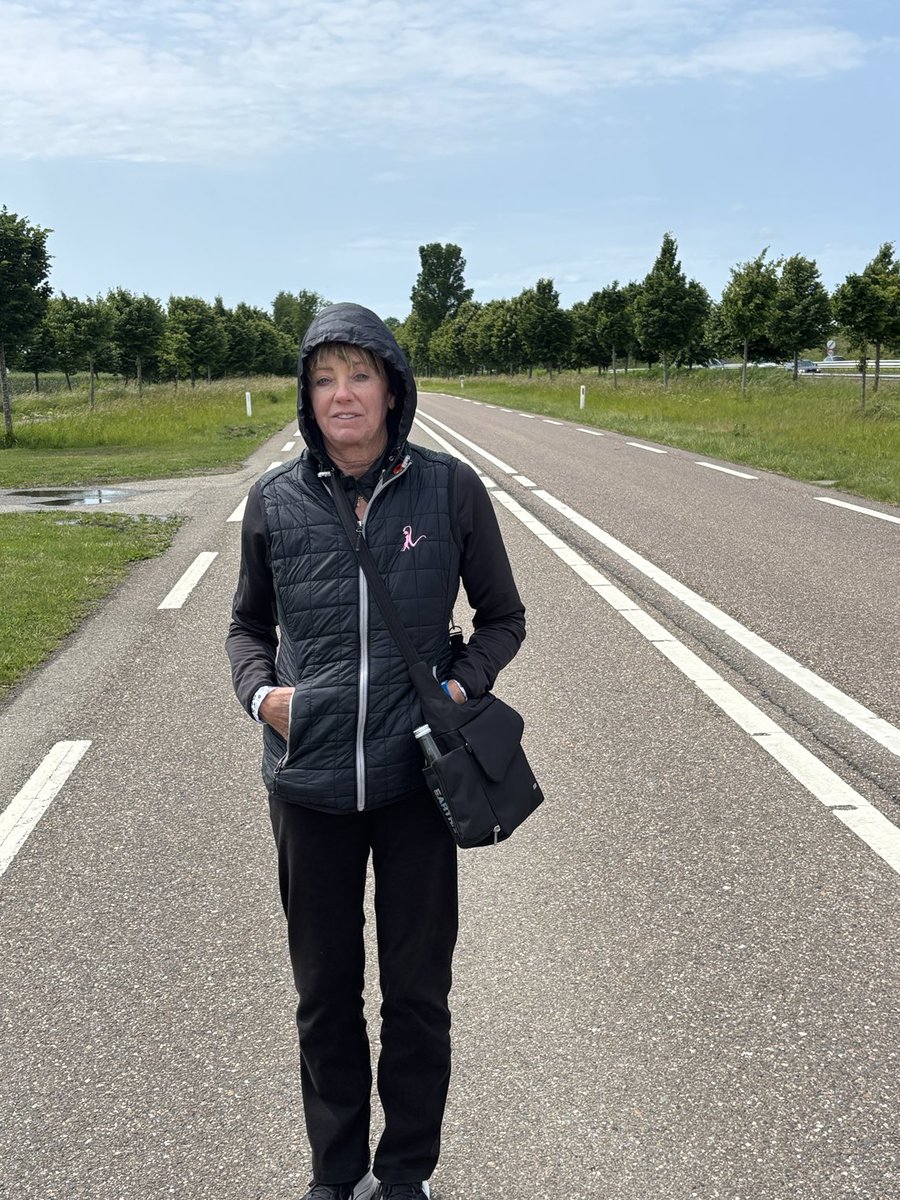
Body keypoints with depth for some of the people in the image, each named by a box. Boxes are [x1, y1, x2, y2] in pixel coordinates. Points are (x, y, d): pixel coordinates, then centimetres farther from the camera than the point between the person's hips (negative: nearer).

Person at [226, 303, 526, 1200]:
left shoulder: (449, 489, -5)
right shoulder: (275, 501, -1)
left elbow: (502, 618, 6)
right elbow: (248, 625, 13)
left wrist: (463, 683, -12)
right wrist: (260, 692, -5)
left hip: (416, 780, -1)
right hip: (309, 784, 1)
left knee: (417, 997, 13)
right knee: (325, 996, 16)